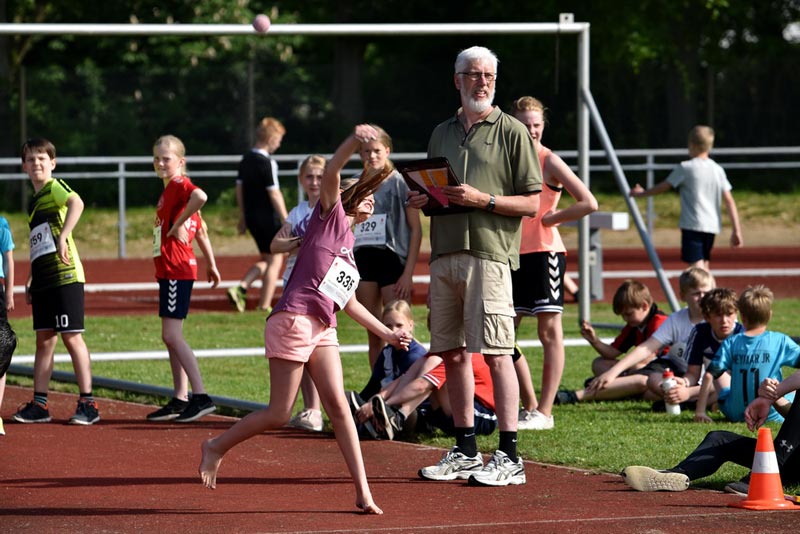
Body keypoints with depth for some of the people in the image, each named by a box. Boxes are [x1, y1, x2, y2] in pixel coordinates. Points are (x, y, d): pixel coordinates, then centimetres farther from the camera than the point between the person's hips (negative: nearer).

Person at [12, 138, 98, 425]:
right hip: (43, 280, 8)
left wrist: (64, 237, -35)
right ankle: (39, 405, 13)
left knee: (71, 337, -7)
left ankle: (88, 403, -4)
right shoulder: (34, 201, 19)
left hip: (64, 274, -8)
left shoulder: (55, 187, -6)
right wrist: (31, 281, 22)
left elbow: (76, 203, -30)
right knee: (44, 339, 9)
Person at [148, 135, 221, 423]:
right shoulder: (169, 190, 17)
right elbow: (201, 229, 24)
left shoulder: (180, 185, -12)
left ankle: (201, 397, -16)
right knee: (171, 337, 12)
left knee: (172, 335, -13)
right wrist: (211, 265, 28)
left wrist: (179, 223, -24)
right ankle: (180, 400, 16)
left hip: (177, 270, -10)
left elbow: (200, 196, -37)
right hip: (169, 270, 10)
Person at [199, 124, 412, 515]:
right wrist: (354, 141, -32)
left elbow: (349, 302, 31)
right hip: (293, 320, -7)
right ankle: (217, 447, 18)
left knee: (338, 406, -5)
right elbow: (330, 173, -16)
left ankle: (363, 493, -11)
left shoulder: (349, 243, 23)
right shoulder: (331, 215, 4)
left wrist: (386, 333, 31)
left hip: (322, 331, 7)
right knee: (279, 415, -4)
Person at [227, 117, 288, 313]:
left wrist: (243, 217, 23)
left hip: (251, 217, 8)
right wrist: (286, 221, -14)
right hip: (269, 218, -8)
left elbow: (239, 188, 15)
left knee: (266, 260, 19)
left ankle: (240, 288, 2)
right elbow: (274, 194, -18)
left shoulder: (246, 159, 8)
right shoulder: (267, 163, -16)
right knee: (275, 260, 3)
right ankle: (265, 306, 3)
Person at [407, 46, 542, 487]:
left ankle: (509, 456, -11)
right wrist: (420, 200, 4)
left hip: (489, 253, -6)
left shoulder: (511, 132, 2)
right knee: (452, 352, 7)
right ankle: (465, 450, 15)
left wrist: (484, 200, -15)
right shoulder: (442, 134, 19)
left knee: (496, 352, -11)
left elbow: (532, 203, -2)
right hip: (444, 252, 6)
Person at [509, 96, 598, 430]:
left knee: (549, 332, -3)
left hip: (545, 252, -7)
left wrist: (549, 218, -10)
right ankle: (529, 405, 14)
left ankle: (544, 412, -3)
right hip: (514, 253, 7)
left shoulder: (549, 161, -7)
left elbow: (589, 203, -14)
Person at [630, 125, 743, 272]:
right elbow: (729, 201, 5)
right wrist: (736, 229, 6)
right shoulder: (717, 170, 9)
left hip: (692, 225, -6)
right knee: (704, 267, 22)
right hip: (712, 226, 6)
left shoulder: (685, 168, -5)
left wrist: (642, 193, 23)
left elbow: (663, 187, 5)